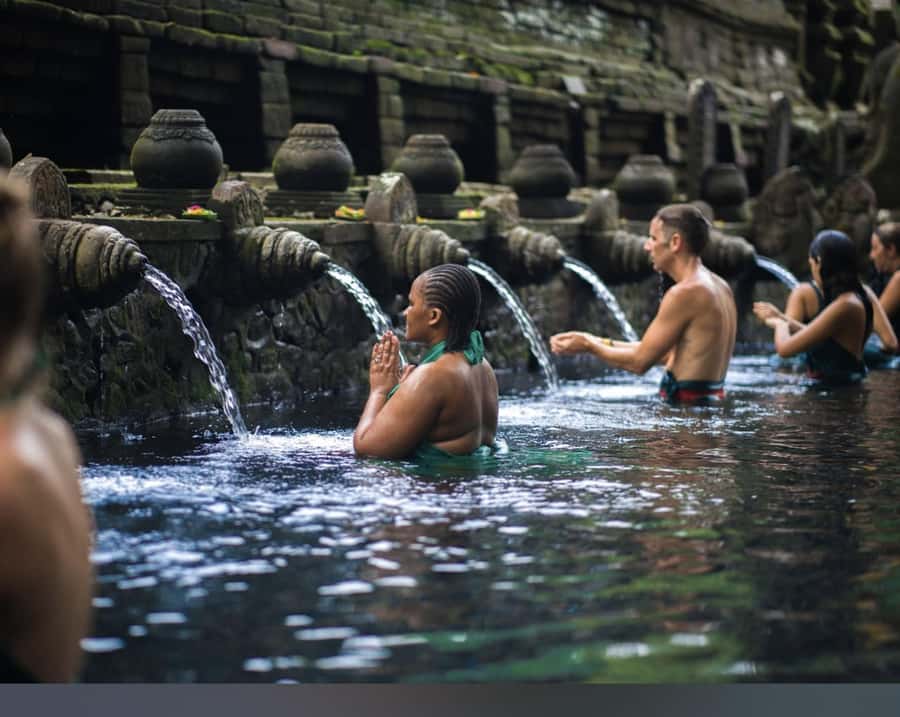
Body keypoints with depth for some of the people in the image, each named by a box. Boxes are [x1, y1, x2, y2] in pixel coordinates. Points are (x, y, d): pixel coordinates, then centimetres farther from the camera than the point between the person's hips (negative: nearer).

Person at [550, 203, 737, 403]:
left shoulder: (685, 293, -15)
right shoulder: (719, 287, 14)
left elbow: (640, 361, -11)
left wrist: (590, 346, 4)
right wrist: (600, 342, 20)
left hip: (688, 403, -9)